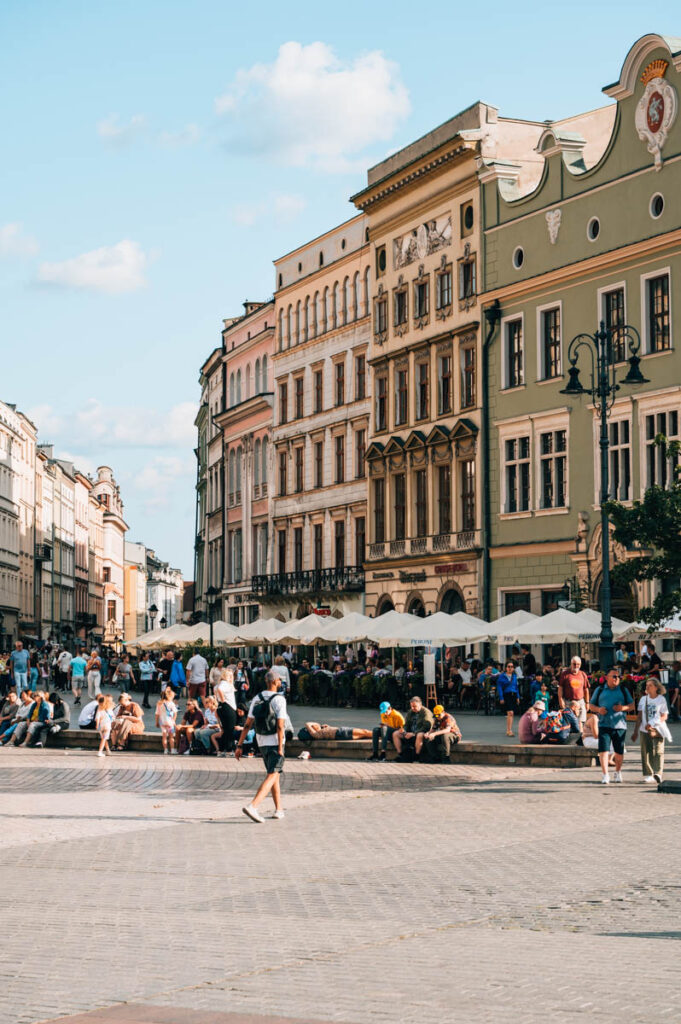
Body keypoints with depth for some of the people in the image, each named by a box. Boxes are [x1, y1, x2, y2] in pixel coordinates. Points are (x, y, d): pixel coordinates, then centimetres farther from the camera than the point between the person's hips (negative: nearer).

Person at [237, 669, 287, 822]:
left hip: (261, 742, 7)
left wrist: (239, 746, 5)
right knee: (272, 775, -9)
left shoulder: (256, 699, 5)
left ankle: (279, 809, 23)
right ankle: (253, 806, -25)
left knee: (273, 774, 19)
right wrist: (280, 748, -17)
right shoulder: (279, 699, -12)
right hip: (275, 742, -7)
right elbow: (280, 726, -18)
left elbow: (247, 724, 3)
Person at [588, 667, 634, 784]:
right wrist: (598, 709, -9)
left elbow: (631, 705, 12)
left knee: (619, 752, 7)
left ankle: (618, 772, 29)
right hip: (604, 725, -1)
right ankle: (605, 775, -11)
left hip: (620, 725, 1)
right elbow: (591, 705, 12)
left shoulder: (623, 690, 11)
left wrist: (623, 708, -9)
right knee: (604, 750, -12)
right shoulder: (600, 690, 9)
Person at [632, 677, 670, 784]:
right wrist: (635, 731, 9)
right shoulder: (643, 699, 10)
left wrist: (652, 724, -17)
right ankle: (648, 774, 5)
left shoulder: (661, 699, -1)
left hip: (658, 730, -3)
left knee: (658, 751, -10)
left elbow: (664, 716, -4)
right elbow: (639, 716, 13)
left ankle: (658, 774, -15)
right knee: (646, 752, 0)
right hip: (645, 730, 3)